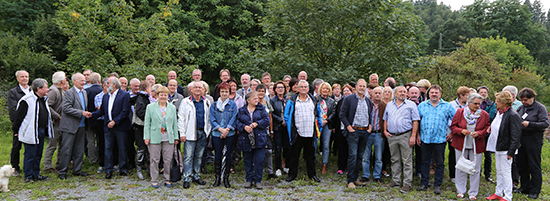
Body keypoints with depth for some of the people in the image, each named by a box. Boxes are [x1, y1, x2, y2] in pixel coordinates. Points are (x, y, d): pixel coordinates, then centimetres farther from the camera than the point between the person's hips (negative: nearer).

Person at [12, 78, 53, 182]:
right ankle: (28, 176, 12)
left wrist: (46, 130, 20)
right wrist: (16, 130, -4)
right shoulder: (27, 100, -16)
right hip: (31, 133, -8)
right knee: (30, 155, 0)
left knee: (38, 154, 15)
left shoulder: (43, 99, 11)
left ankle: (36, 174, 26)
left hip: (41, 131, 8)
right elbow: (19, 116, -10)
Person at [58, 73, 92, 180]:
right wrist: (81, 113, -22)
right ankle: (62, 172, 8)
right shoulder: (69, 93, -9)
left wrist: (87, 113, 2)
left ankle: (77, 170, 22)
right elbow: (66, 108, -18)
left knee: (79, 150, 12)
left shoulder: (84, 93, 14)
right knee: (66, 150, -1)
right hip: (70, 126, -7)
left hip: (81, 126, 7)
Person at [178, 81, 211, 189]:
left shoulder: (207, 102, 10)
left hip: (203, 133, 4)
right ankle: (187, 179, 2)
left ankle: (196, 176, 22)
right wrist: (182, 133, -7)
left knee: (199, 156, 11)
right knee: (188, 157, -4)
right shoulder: (185, 102, -1)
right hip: (190, 133, -4)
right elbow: (181, 118, -2)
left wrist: (208, 131, 7)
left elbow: (209, 118, 14)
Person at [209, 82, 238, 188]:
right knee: (218, 155, 0)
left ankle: (226, 178, 12)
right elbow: (212, 119, 1)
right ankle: (217, 178, 12)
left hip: (230, 134, 0)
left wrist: (227, 130, -13)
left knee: (228, 156, 2)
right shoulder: (214, 105, 8)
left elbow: (234, 118, -1)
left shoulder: (233, 104, 7)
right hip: (217, 134, 0)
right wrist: (221, 129, -13)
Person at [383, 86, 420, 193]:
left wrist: (413, 136, -12)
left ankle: (407, 183, 3)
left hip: (405, 136, -4)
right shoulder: (389, 105, 14)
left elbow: (415, 121, -4)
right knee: (395, 160, 12)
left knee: (407, 161, -3)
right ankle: (395, 181, 22)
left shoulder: (411, 105, 1)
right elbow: (386, 119, 21)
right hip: (391, 136, 4)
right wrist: (385, 130, 5)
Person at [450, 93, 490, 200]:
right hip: (461, 145, 0)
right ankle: (460, 191, 22)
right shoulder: (460, 112, -1)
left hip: (476, 146, 0)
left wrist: (478, 133, -16)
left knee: (475, 169, 5)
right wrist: (461, 131, -16)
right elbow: (453, 126, 2)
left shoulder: (484, 114, 0)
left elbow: (487, 129, 3)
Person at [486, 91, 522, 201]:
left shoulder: (513, 115, -19)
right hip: (497, 147, 9)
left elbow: (515, 136, -20)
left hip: (505, 149, -9)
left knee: (506, 172, 1)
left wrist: (511, 152, -21)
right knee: (499, 171, 17)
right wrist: (491, 128, 9)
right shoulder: (499, 112, 8)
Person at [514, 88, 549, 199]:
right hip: (521, 139, 6)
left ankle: (535, 191, 9)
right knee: (521, 165, 12)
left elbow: (545, 123, -14)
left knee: (534, 167, -1)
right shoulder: (520, 108, 11)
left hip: (534, 141, -6)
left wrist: (529, 124, -23)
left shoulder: (540, 108, -6)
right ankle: (525, 187, 26)